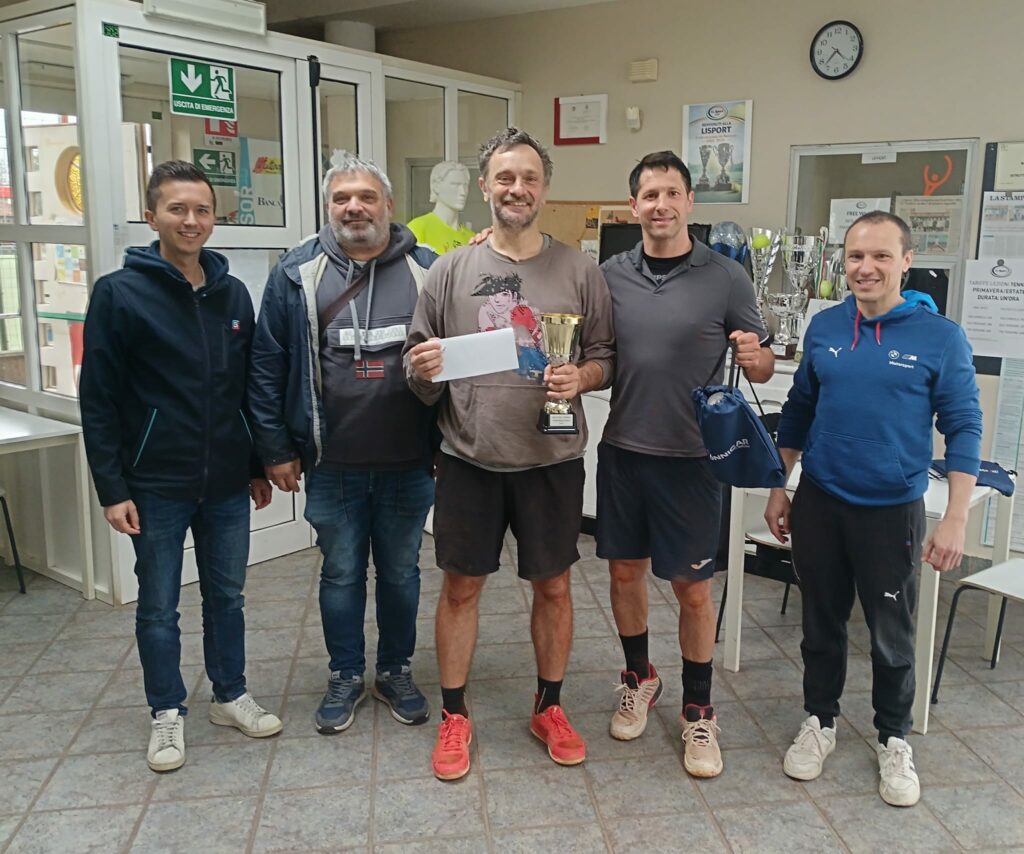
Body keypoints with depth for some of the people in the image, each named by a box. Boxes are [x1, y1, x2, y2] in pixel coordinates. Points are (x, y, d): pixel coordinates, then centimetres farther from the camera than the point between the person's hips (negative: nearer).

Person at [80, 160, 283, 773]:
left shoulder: (233, 293, 5)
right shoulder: (120, 294, -8)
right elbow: (98, 400, -8)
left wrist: (259, 467, 12)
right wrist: (112, 488, -10)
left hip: (227, 483, 4)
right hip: (156, 486, -3)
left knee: (227, 595, 15)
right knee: (159, 606, 9)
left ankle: (231, 695, 32)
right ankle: (168, 714, 26)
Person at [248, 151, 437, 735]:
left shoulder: (427, 270, 0)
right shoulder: (297, 274, 0)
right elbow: (268, 368, 2)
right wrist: (277, 450, -1)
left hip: (409, 463, 0)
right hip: (333, 466, 0)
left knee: (401, 571, 15)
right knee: (341, 573, 13)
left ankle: (396, 672, 34)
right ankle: (346, 677, 32)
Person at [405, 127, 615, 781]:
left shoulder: (580, 270, 0)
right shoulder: (452, 270, 1)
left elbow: (605, 355, 5)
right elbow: (418, 365, 5)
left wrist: (581, 378, -16)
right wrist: (422, 371, -18)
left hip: (552, 460, 0)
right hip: (470, 459, 0)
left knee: (553, 585, 12)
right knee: (461, 586, 10)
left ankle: (550, 707, 33)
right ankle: (455, 714, 29)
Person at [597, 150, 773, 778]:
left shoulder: (725, 276, -5)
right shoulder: (612, 274, 2)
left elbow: (763, 368, 0)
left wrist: (755, 356, -22)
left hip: (690, 457, -3)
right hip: (622, 450, 3)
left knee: (693, 587, 5)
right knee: (625, 570, 14)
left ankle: (699, 711, 24)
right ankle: (640, 679, 37)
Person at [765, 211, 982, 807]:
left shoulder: (941, 337, -8)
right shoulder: (825, 328, 1)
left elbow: (964, 429, -5)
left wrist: (956, 519, -10)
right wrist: (779, 489, 9)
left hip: (893, 511, -2)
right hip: (819, 504, 3)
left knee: (893, 635, 10)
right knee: (822, 623, 16)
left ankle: (895, 741, 32)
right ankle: (821, 721, 36)